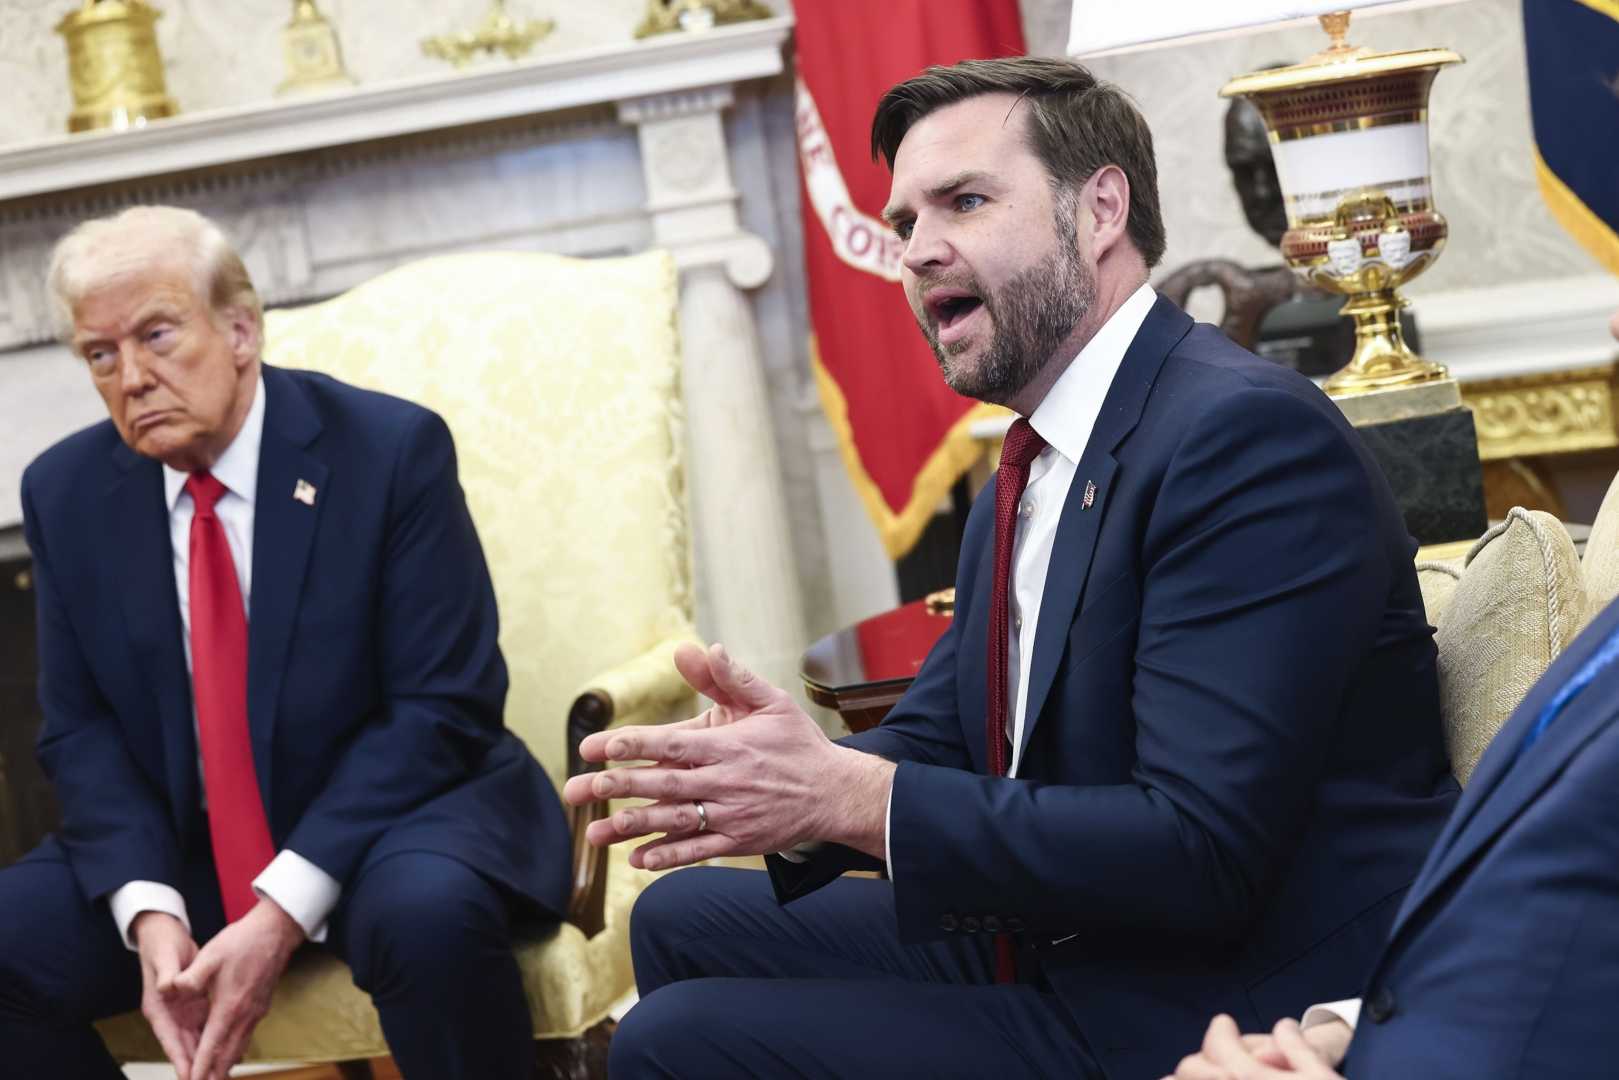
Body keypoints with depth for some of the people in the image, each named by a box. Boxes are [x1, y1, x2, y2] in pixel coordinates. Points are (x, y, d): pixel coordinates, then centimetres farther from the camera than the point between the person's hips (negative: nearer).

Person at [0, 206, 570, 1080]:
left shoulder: (390, 449, -12)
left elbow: (442, 706, -15)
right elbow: (81, 729, 3)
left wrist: (282, 915, -24)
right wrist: (150, 913, -17)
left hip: (397, 814, -4)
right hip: (182, 859, 4)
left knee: (429, 913, -36)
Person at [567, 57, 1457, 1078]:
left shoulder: (1248, 433, -20)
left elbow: (1201, 851, -27)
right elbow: (934, 738, 10)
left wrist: (849, 794, -26)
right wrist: (805, 770, -14)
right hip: (1057, 953, 9)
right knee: (683, 919, 15)